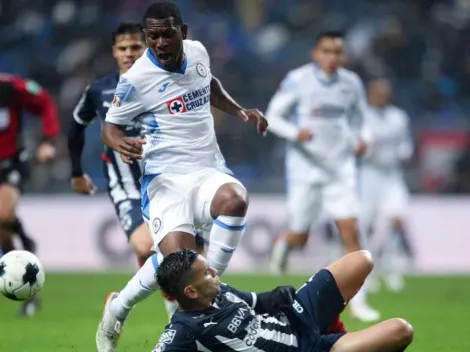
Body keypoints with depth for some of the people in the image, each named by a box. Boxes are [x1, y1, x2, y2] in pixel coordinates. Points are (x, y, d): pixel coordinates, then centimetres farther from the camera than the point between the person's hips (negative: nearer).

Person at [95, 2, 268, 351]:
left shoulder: (198, 52, 4)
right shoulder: (137, 79, -12)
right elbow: (111, 125, -1)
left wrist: (239, 110, 14)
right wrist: (122, 144, -24)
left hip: (209, 170, 4)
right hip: (166, 177, -4)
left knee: (234, 200, -34)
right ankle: (117, 310, 4)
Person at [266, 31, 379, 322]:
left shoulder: (351, 83, 3)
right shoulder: (298, 80, -8)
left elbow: (360, 118, 18)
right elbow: (272, 117, -4)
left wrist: (363, 139, -3)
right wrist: (295, 132, -23)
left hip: (341, 169, 2)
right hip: (305, 167, -2)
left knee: (351, 232, -9)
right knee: (300, 238, 5)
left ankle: (357, 302, -5)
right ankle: (283, 243, 44)